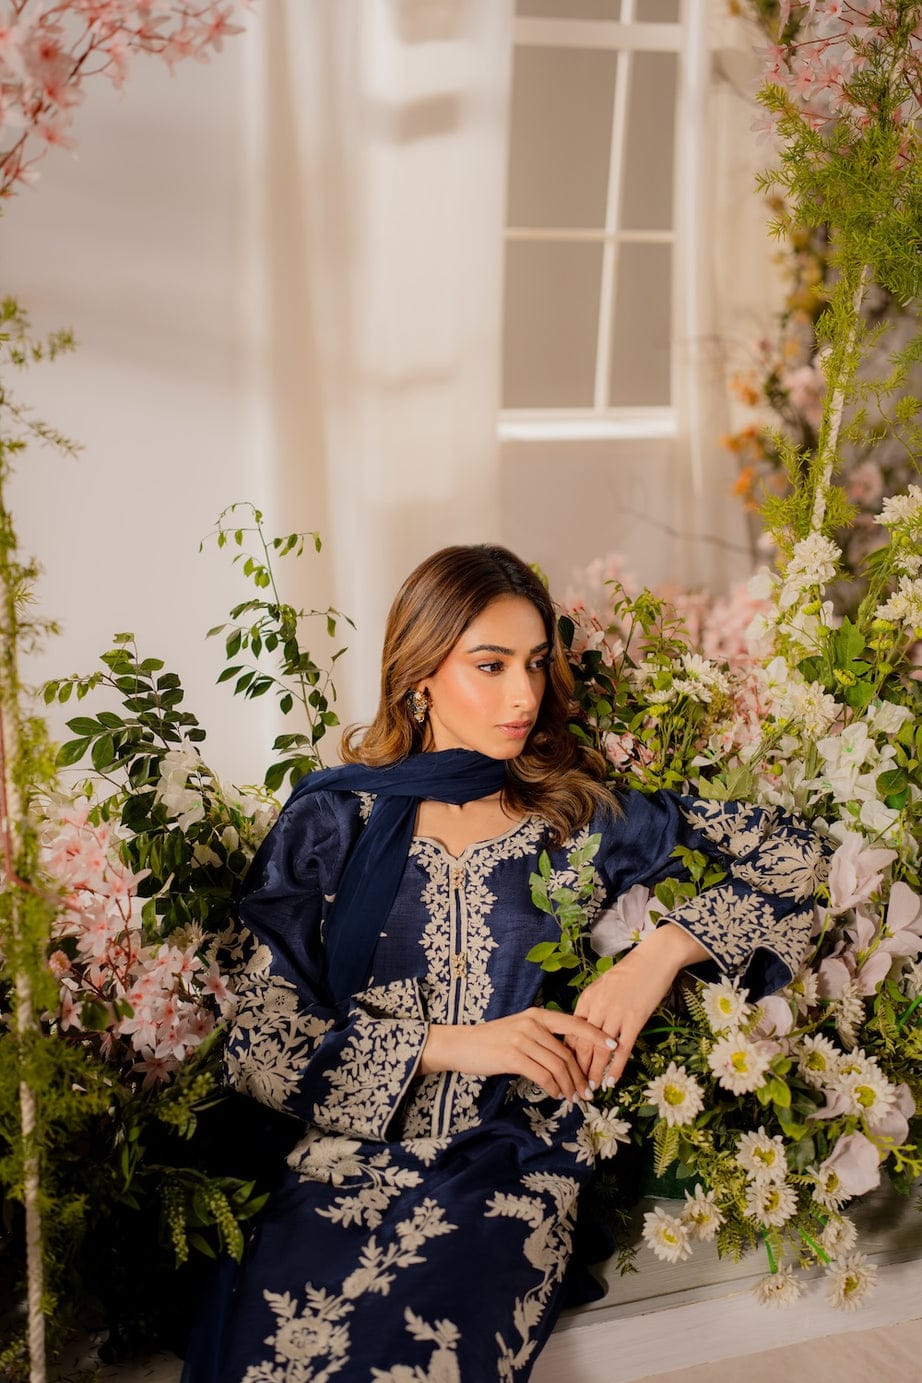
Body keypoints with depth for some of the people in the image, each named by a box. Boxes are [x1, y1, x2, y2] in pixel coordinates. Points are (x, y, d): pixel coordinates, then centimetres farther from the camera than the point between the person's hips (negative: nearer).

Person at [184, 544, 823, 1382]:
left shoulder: (584, 817, 9)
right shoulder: (333, 822, 7)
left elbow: (790, 856, 7)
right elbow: (259, 1037, 2)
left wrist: (663, 951, -8)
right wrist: (442, 1044, -10)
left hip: (513, 1180, 0)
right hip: (347, 1164, 1)